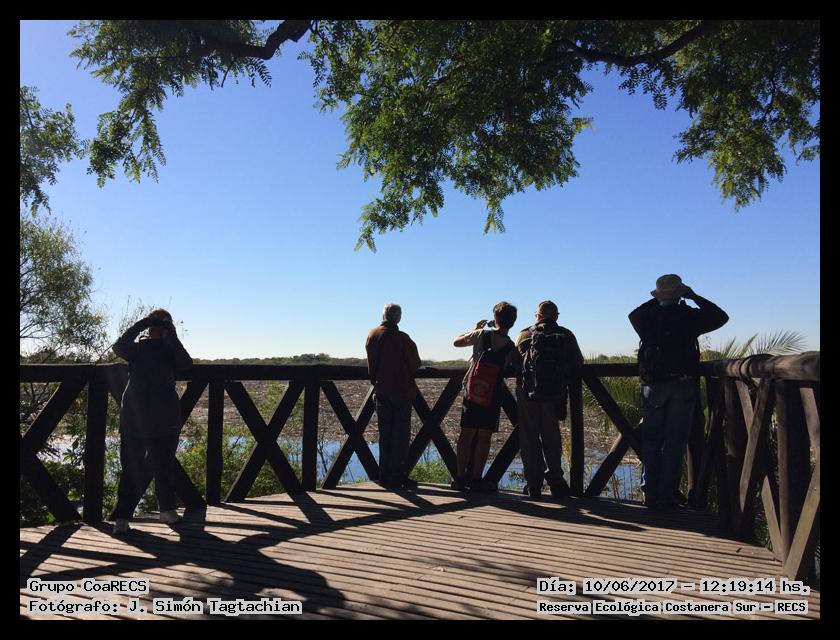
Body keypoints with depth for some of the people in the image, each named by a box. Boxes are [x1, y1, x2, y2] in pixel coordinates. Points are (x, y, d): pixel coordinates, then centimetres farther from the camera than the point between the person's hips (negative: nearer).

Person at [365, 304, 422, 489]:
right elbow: (415, 364, -4)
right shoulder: (403, 338, -13)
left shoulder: (373, 335, 2)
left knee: (385, 435, 12)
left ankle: (385, 476, 14)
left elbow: (371, 363, 10)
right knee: (401, 434, 2)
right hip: (402, 390, -5)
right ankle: (398, 476, 2)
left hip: (381, 390, 5)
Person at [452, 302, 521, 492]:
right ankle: (476, 479, 4)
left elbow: (456, 342, 11)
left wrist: (474, 328, 23)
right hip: (492, 396, -2)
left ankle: (460, 477, 8)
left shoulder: (481, 334, -3)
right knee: (484, 436, 3)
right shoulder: (510, 347, -6)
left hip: (471, 391, 2)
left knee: (466, 434, 7)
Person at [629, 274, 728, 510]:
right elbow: (721, 316, 12)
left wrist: (655, 302, 23)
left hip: (652, 388, 2)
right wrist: (695, 297, 15)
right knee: (675, 443, 4)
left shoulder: (647, 317, 1)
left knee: (651, 441, 9)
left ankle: (651, 495, 12)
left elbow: (633, 314, 25)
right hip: (682, 387, -2)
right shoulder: (689, 316, -4)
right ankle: (667, 496, 5)